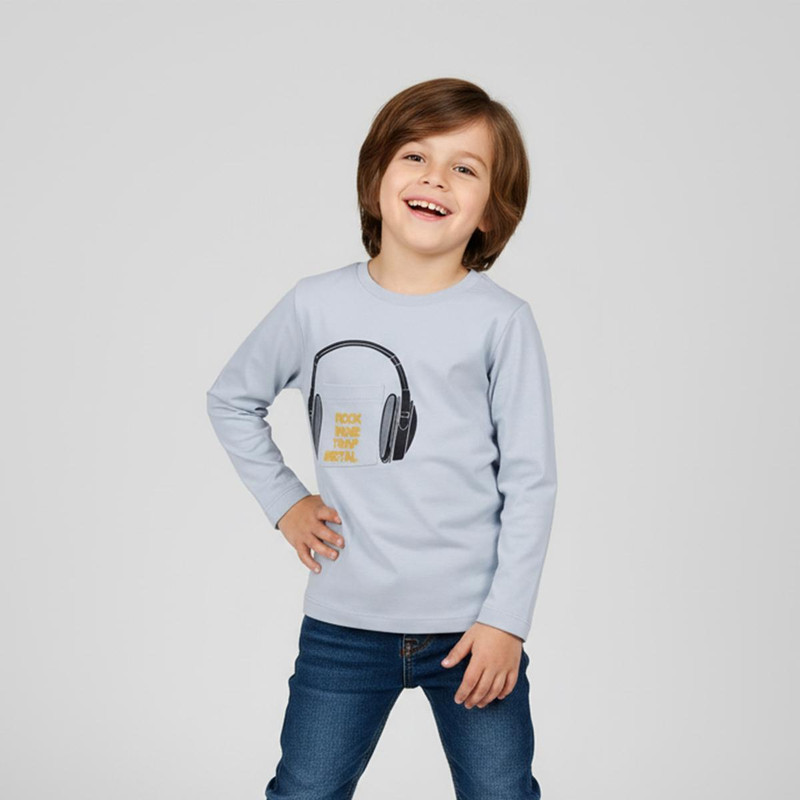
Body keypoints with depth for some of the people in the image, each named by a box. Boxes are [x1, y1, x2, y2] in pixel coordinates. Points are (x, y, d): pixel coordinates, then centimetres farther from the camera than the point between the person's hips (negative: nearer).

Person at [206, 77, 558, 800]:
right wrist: (282, 502, 7)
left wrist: (506, 619, -7)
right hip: (344, 623, 2)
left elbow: (530, 483, -5)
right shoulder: (316, 305, -2)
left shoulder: (502, 320, -7)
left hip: (472, 624, -1)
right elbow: (232, 400, 15)